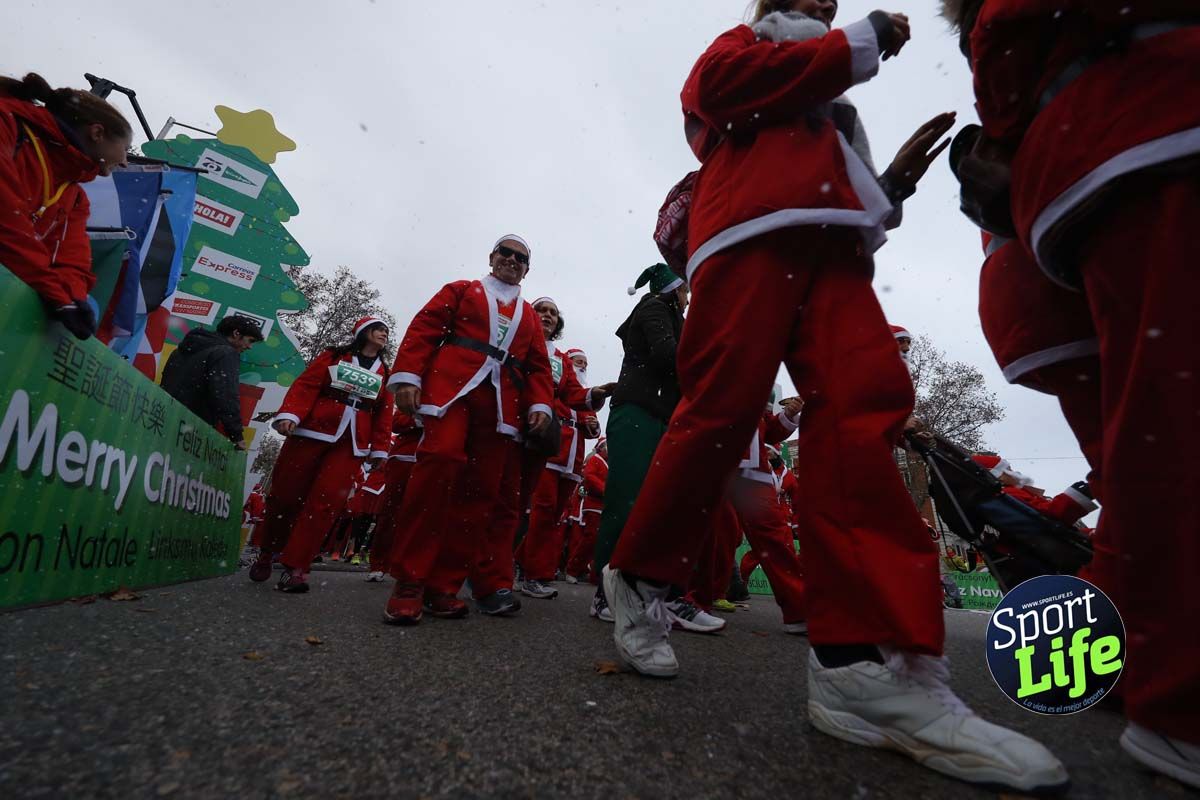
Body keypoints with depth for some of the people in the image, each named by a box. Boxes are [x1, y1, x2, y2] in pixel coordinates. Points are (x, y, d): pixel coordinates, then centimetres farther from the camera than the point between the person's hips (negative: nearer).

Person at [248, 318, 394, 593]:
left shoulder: (385, 373, 17)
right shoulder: (334, 356, 12)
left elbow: (384, 413, 10)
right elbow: (306, 384, 0)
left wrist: (379, 448, 2)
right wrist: (289, 414, -16)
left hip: (351, 444, 1)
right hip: (312, 432, -1)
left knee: (326, 503, -10)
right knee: (285, 495, 4)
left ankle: (295, 567, -6)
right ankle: (267, 553, 27)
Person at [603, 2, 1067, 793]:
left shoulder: (831, 111, 43)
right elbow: (726, 84, 3)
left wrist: (891, 184, 15)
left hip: (833, 249, 6)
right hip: (754, 234, -5)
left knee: (865, 409, -18)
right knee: (724, 407, -20)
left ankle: (867, 664, -23)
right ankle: (640, 577, -2)